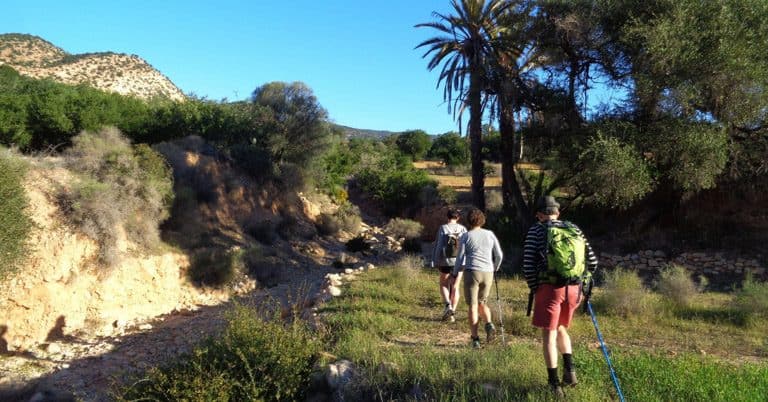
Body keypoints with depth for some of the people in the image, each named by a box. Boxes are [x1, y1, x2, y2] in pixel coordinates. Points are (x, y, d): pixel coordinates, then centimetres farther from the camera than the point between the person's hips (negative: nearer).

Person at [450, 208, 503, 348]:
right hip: (488, 273, 3)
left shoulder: (465, 237, -1)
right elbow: (499, 255, 8)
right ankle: (489, 324, -6)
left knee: (472, 306, 2)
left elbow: (460, 258, -2)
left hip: (472, 272, -3)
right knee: (482, 303, 20)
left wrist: (455, 274, 11)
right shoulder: (490, 234, 8)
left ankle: (475, 339, -1)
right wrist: (494, 269, 25)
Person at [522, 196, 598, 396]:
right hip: (573, 288, 4)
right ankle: (569, 370, 18)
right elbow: (592, 261, 10)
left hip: (549, 288, -4)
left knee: (549, 335, 5)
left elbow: (528, 265, -7)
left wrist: (534, 289, 7)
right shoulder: (573, 228, 12)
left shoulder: (535, 231, 1)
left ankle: (554, 384, 7)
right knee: (561, 328, 26)